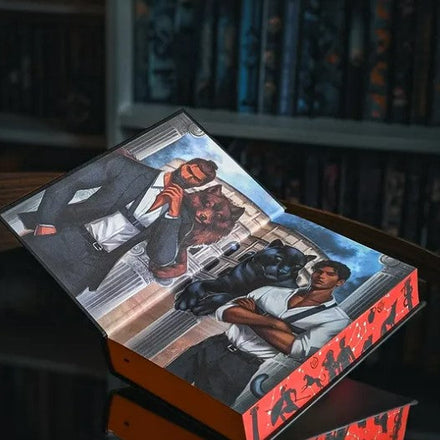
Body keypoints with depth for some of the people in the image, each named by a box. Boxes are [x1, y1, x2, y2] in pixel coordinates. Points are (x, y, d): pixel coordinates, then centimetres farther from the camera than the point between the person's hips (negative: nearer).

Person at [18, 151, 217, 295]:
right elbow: (65, 184, -3)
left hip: (95, 262, 1)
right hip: (69, 236, -1)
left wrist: (174, 211, -17)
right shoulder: (127, 168, -1)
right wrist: (45, 225, -15)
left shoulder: (182, 216, 5)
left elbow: (161, 259, -9)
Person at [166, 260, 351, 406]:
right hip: (217, 346, 4)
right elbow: (224, 311, 3)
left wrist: (250, 314, -3)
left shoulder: (336, 319, 3)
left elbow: (299, 349, -12)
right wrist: (274, 323, -12)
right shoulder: (272, 292, 14)